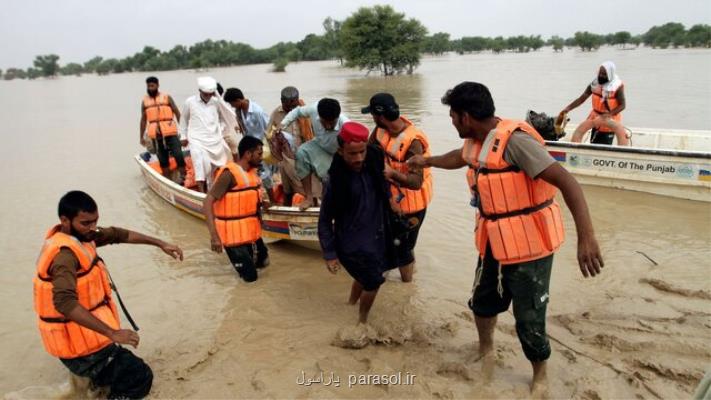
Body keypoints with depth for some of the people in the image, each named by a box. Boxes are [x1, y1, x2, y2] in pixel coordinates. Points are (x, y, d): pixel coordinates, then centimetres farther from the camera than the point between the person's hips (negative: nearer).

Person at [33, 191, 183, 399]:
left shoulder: (78, 234, -1)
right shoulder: (65, 255, -28)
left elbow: (117, 234, 11)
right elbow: (65, 302, -42)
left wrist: (160, 244, 9)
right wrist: (112, 333, -44)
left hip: (83, 336, 9)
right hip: (81, 347, -9)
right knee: (141, 377, -1)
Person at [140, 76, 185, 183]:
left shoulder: (167, 97, 3)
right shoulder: (145, 101, 11)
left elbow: (177, 113, 2)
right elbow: (143, 119, 15)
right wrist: (141, 137, 15)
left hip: (170, 132, -3)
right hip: (155, 135, 3)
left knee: (178, 154, -9)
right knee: (162, 158, 8)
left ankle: (183, 176, 1)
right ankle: (167, 179, 17)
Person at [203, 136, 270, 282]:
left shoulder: (252, 171, 5)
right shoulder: (229, 173, -21)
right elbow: (207, 203, -28)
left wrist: (262, 203, 7)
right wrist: (214, 235, -36)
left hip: (251, 230, 8)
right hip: (234, 233, -8)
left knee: (263, 262, 19)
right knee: (250, 276, 0)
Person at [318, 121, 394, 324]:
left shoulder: (374, 165, -8)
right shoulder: (334, 181, -22)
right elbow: (325, 221, -14)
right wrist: (329, 254, -12)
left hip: (377, 236, 6)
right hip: (352, 244, -6)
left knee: (366, 276, 23)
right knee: (373, 282, 3)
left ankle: (351, 305, 50)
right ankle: (362, 319, 30)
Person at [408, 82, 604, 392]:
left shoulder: (515, 140, -25)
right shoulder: (477, 142, 2)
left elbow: (566, 182, -31)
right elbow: (460, 158, 28)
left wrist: (586, 237, -40)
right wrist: (427, 161, 44)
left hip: (528, 245, -8)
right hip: (495, 243, 8)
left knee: (529, 320, 3)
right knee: (482, 302, 22)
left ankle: (540, 376, 30)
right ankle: (485, 350, 50)